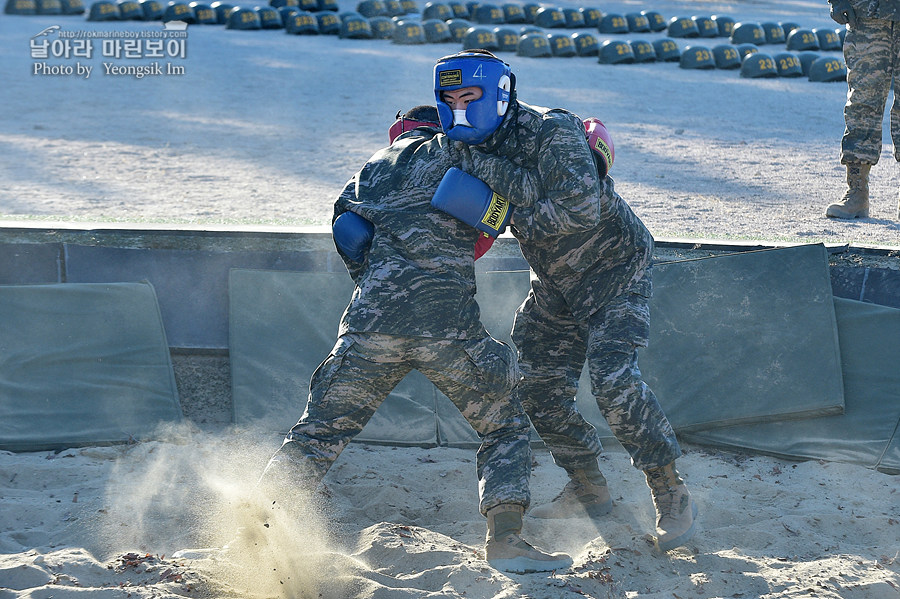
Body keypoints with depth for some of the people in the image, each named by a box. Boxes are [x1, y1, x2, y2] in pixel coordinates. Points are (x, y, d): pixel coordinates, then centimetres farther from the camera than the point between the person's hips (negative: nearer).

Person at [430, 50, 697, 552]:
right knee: (539, 385, 5)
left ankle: (673, 497, -8)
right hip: (556, 281, 8)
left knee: (614, 378, -21)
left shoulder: (552, 133, -27)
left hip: (614, 266, -8)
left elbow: (581, 206, -40)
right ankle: (590, 490, 25)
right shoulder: (473, 148, -4)